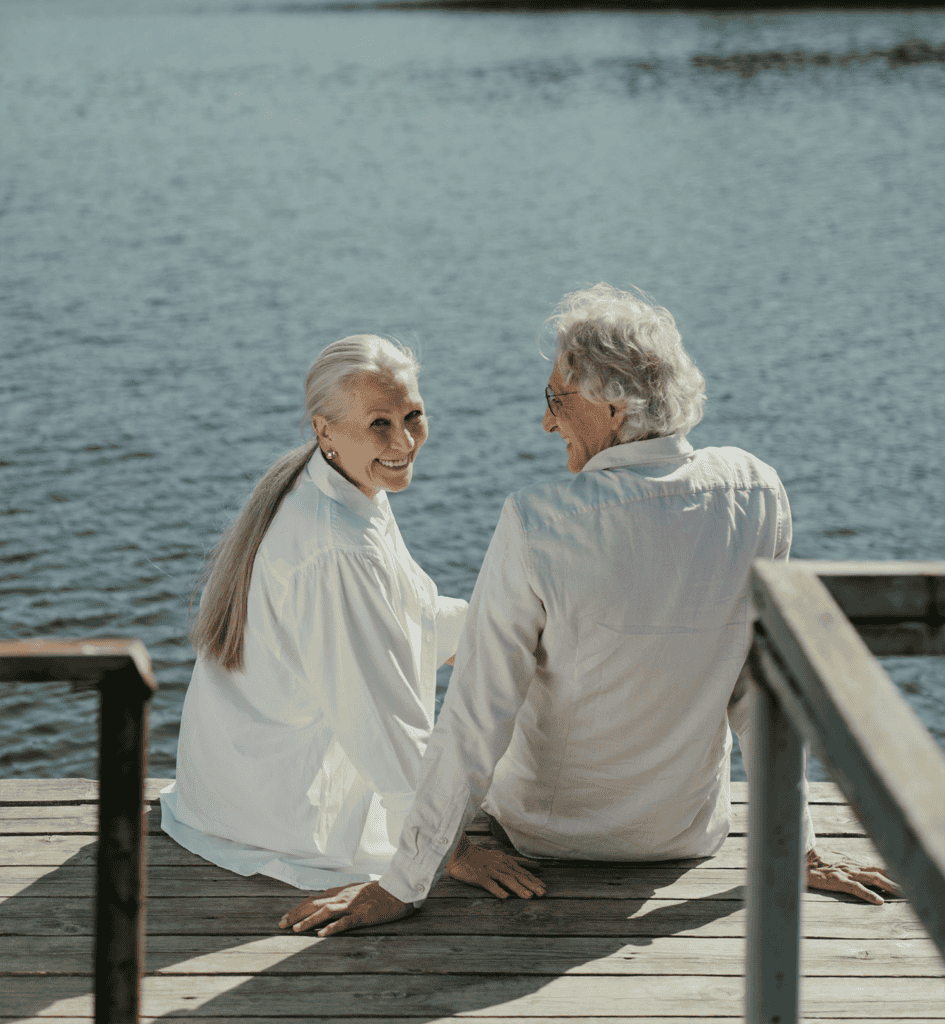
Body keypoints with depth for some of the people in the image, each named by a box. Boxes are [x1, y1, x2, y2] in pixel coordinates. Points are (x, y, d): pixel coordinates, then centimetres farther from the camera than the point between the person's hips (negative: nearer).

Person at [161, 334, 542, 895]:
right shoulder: (341, 551, -32)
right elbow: (387, 730, -29)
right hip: (294, 805, -9)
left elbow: (391, 616, 14)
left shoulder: (312, 487, -2)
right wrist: (456, 850, -23)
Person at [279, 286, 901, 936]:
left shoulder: (538, 523, -28)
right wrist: (799, 848, 2)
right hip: (692, 833, 3)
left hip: (544, 832, -3)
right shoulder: (756, 494, -17)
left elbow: (476, 716, -24)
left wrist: (404, 885, -17)